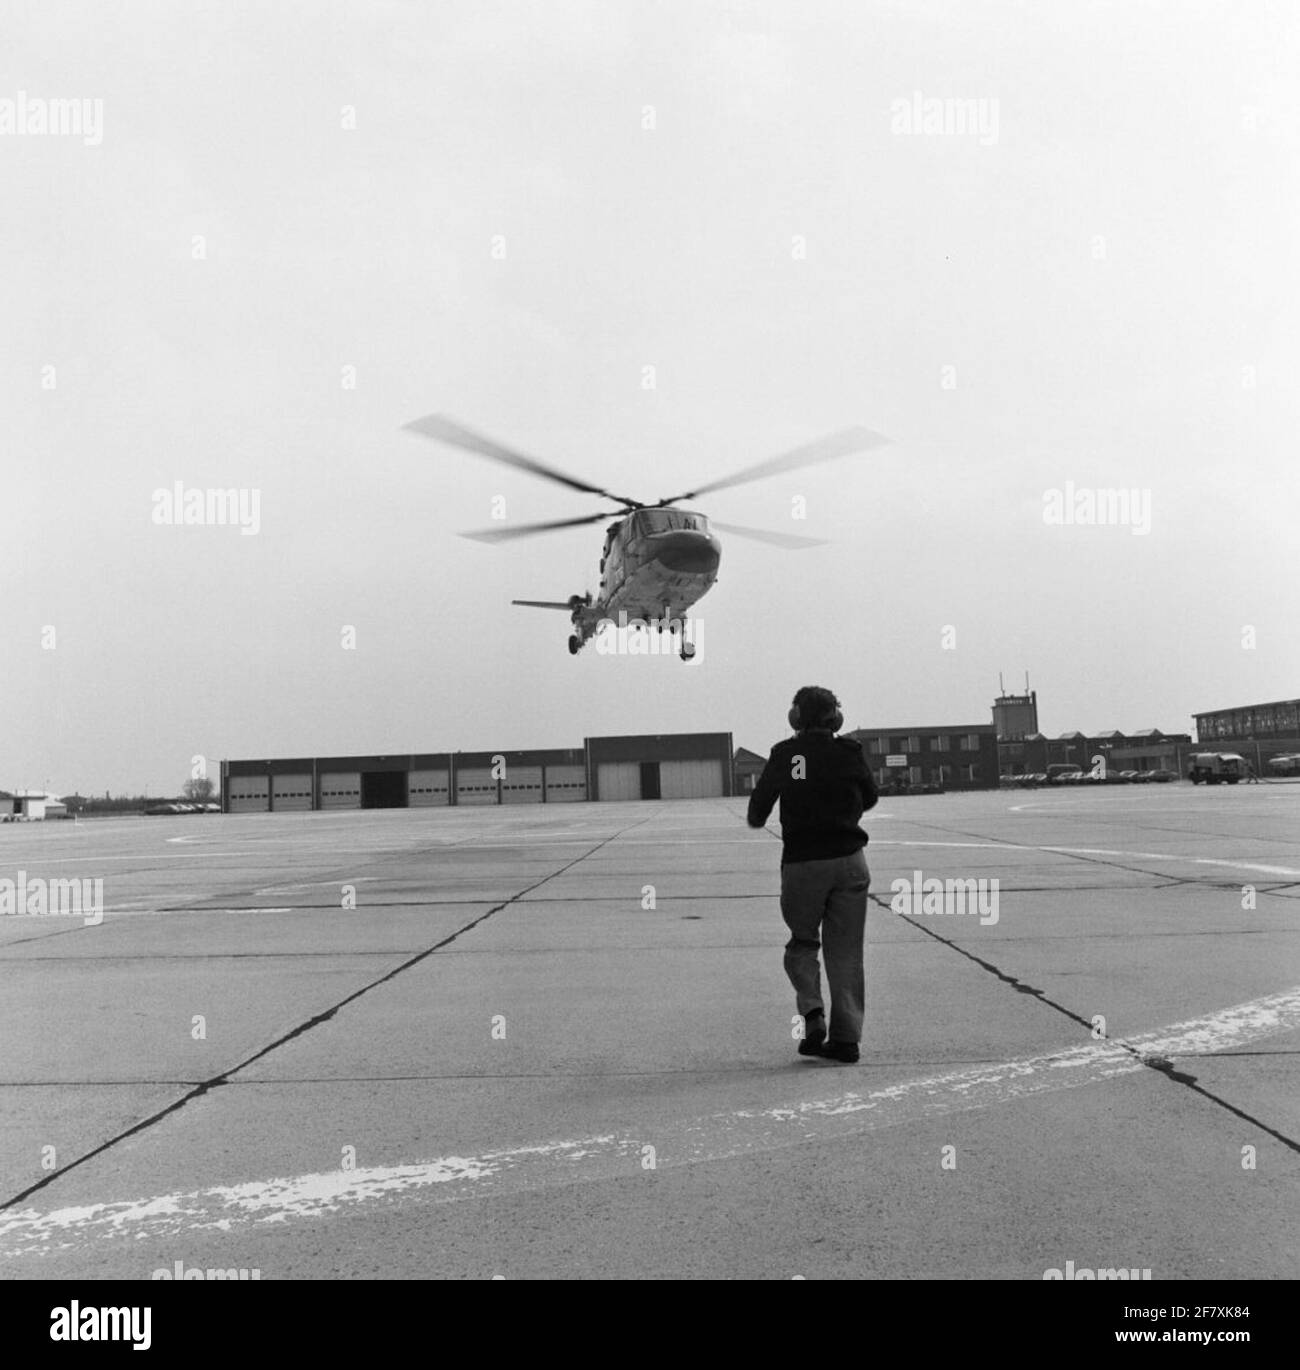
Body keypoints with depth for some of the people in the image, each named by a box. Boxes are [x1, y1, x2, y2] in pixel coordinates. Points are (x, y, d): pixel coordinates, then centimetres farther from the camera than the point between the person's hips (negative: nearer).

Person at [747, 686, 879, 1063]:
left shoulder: (785, 753, -5)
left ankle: (812, 1013, -3)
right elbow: (870, 798, 14)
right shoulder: (849, 752, 0)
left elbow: (761, 800, -2)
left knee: (802, 941, 17)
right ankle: (846, 1037, 9)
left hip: (801, 862, -1)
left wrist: (757, 820, 21)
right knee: (846, 950, 9)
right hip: (848, 859, 1)